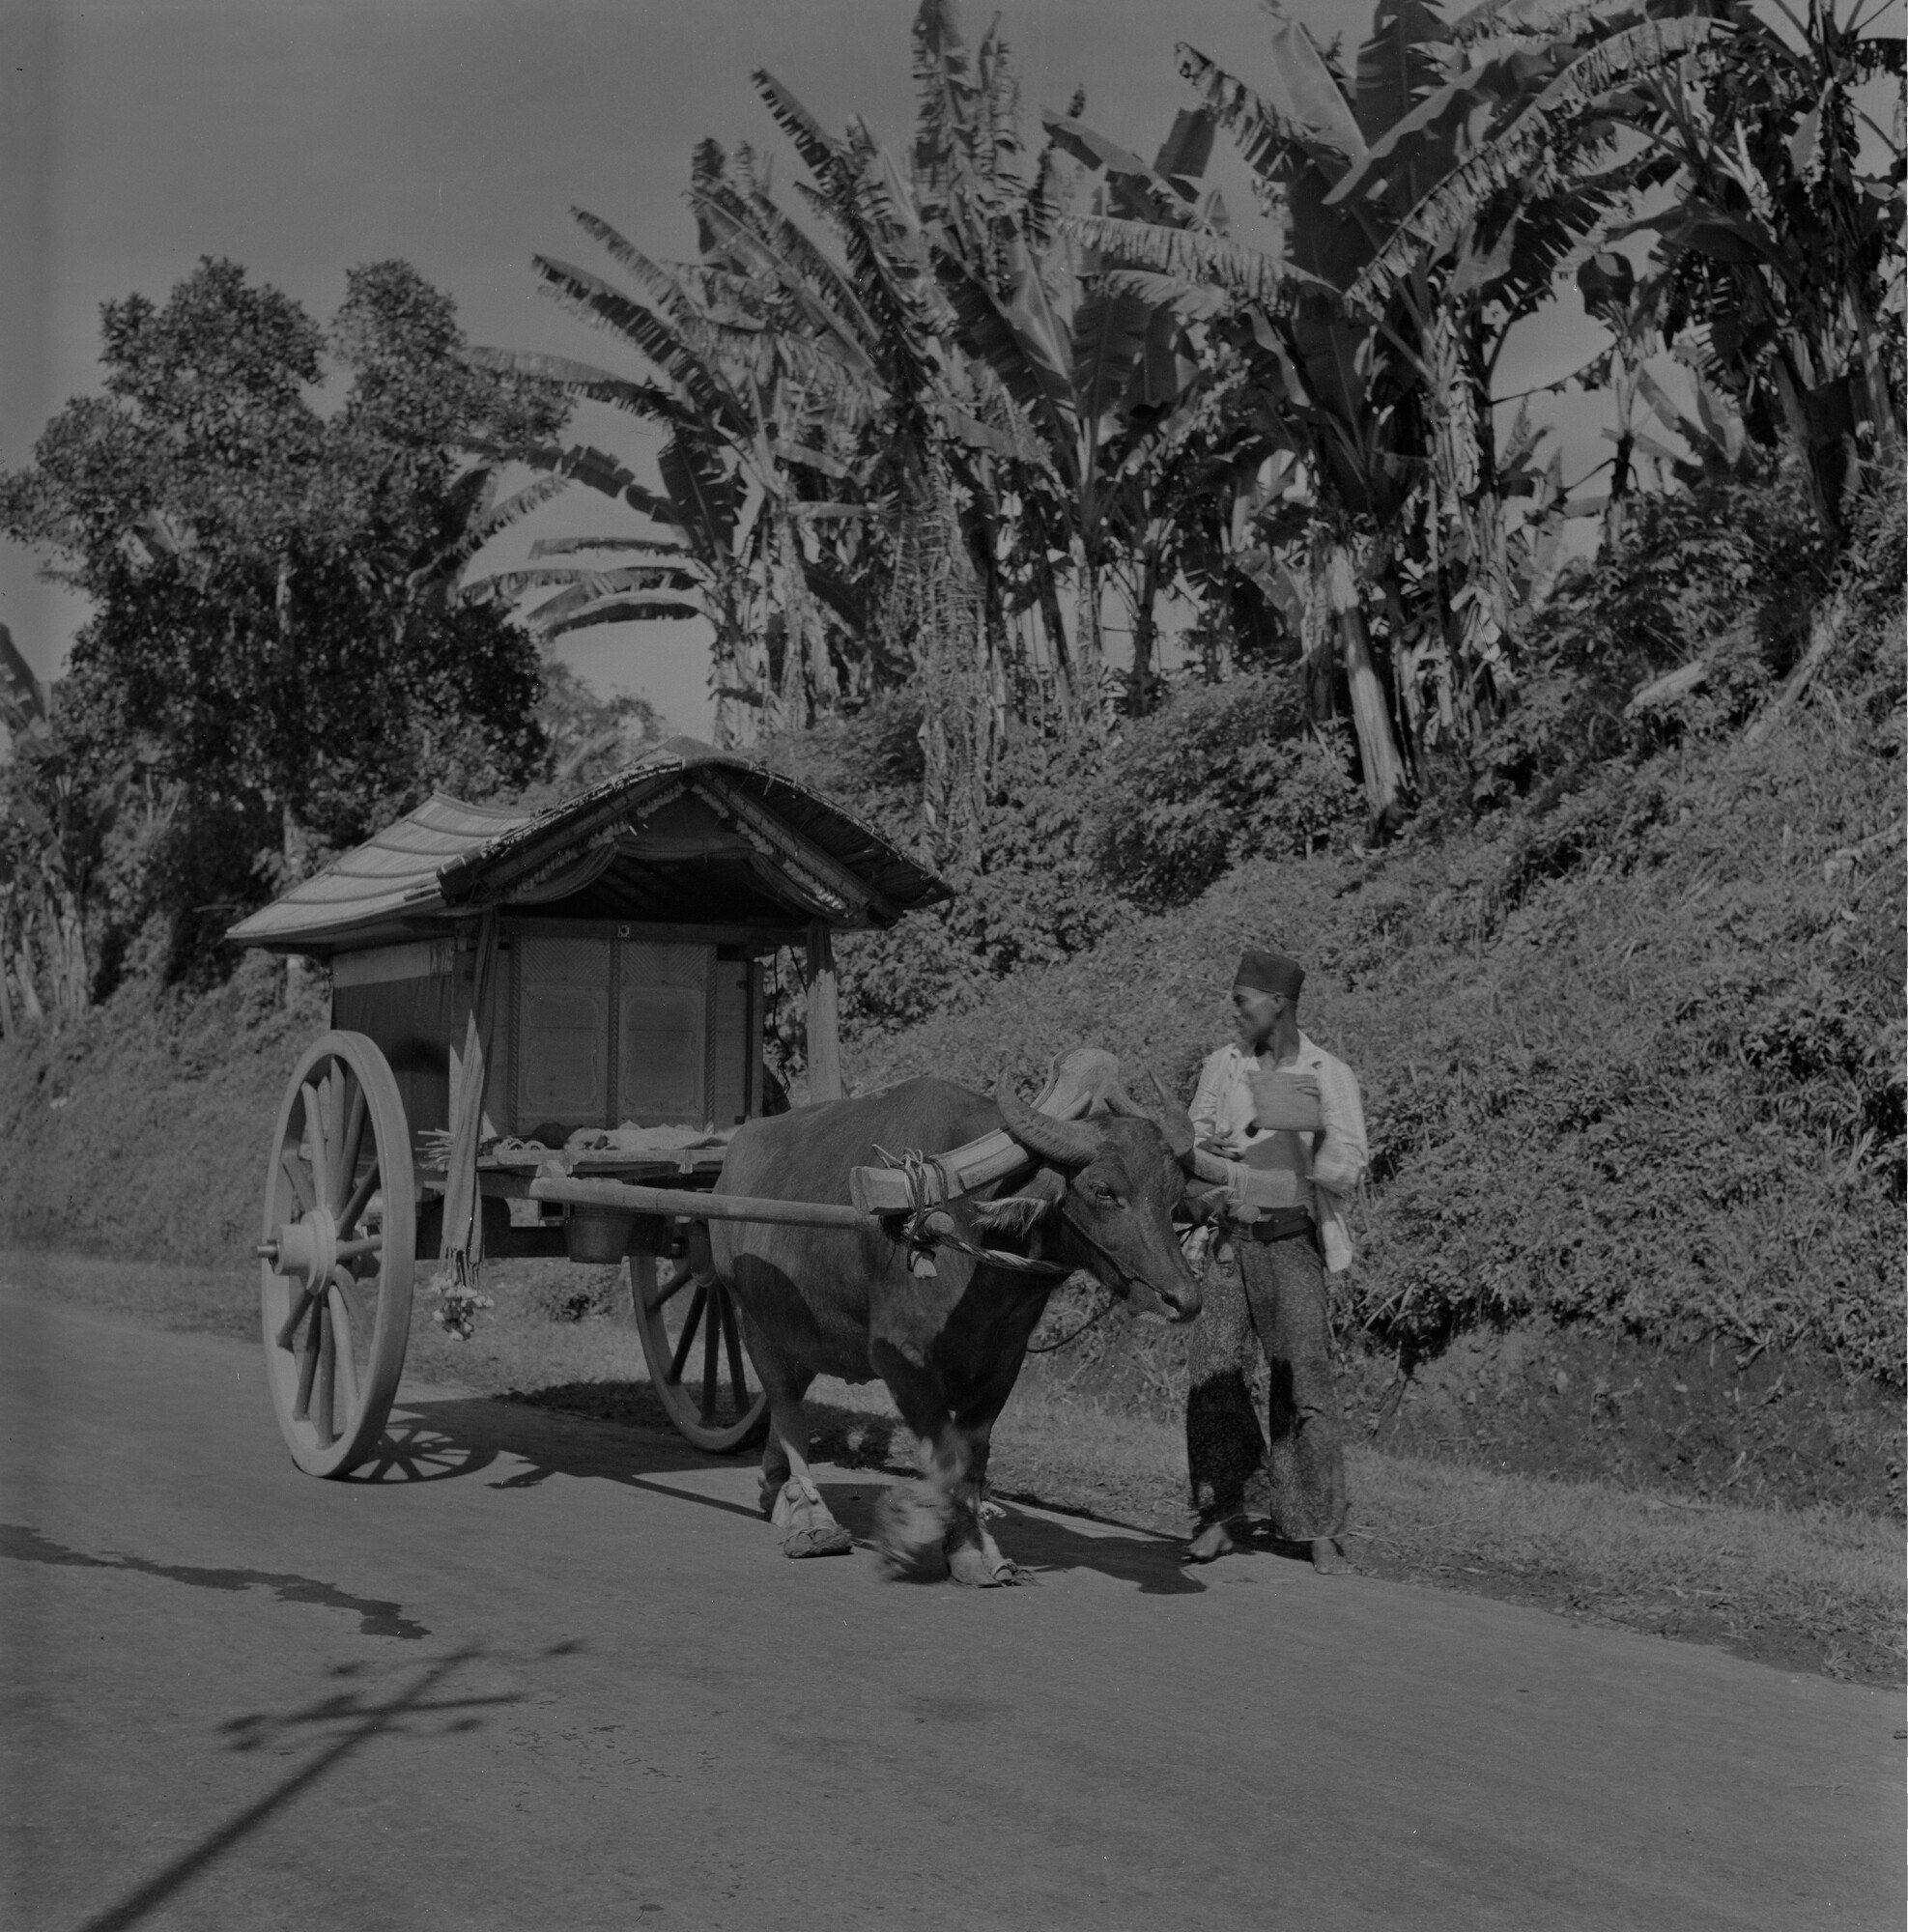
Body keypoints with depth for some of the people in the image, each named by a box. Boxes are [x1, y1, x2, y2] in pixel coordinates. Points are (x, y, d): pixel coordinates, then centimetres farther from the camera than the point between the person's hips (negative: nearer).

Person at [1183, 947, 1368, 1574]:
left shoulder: (1330, 1076, -4)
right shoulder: (1222, 1065, 5)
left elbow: (1348, 1172, -9)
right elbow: (1196, 1145, 13)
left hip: (1293, 1241, -2)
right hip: (1227, 1237, 3)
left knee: (1303, 1378, -5)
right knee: (1215, 1373, -5)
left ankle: (1319, 1528, 4)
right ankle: (1221, 1514, 5)